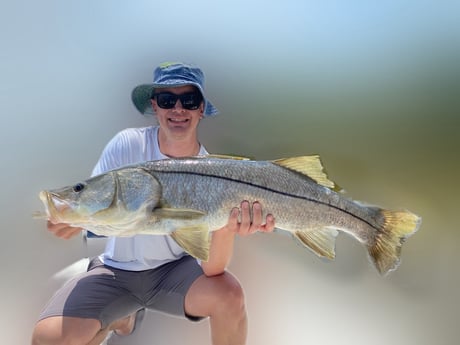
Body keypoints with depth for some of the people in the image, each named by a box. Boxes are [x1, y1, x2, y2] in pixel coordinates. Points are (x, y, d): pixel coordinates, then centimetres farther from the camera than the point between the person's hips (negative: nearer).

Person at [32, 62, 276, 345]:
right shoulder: (128, 144, -14)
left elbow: (212, 270, -21)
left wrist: (227, 228, -42)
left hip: (175, 269, -1)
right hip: (116, 270, 1)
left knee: (230, 296, -28)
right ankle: (123, 318, 15)